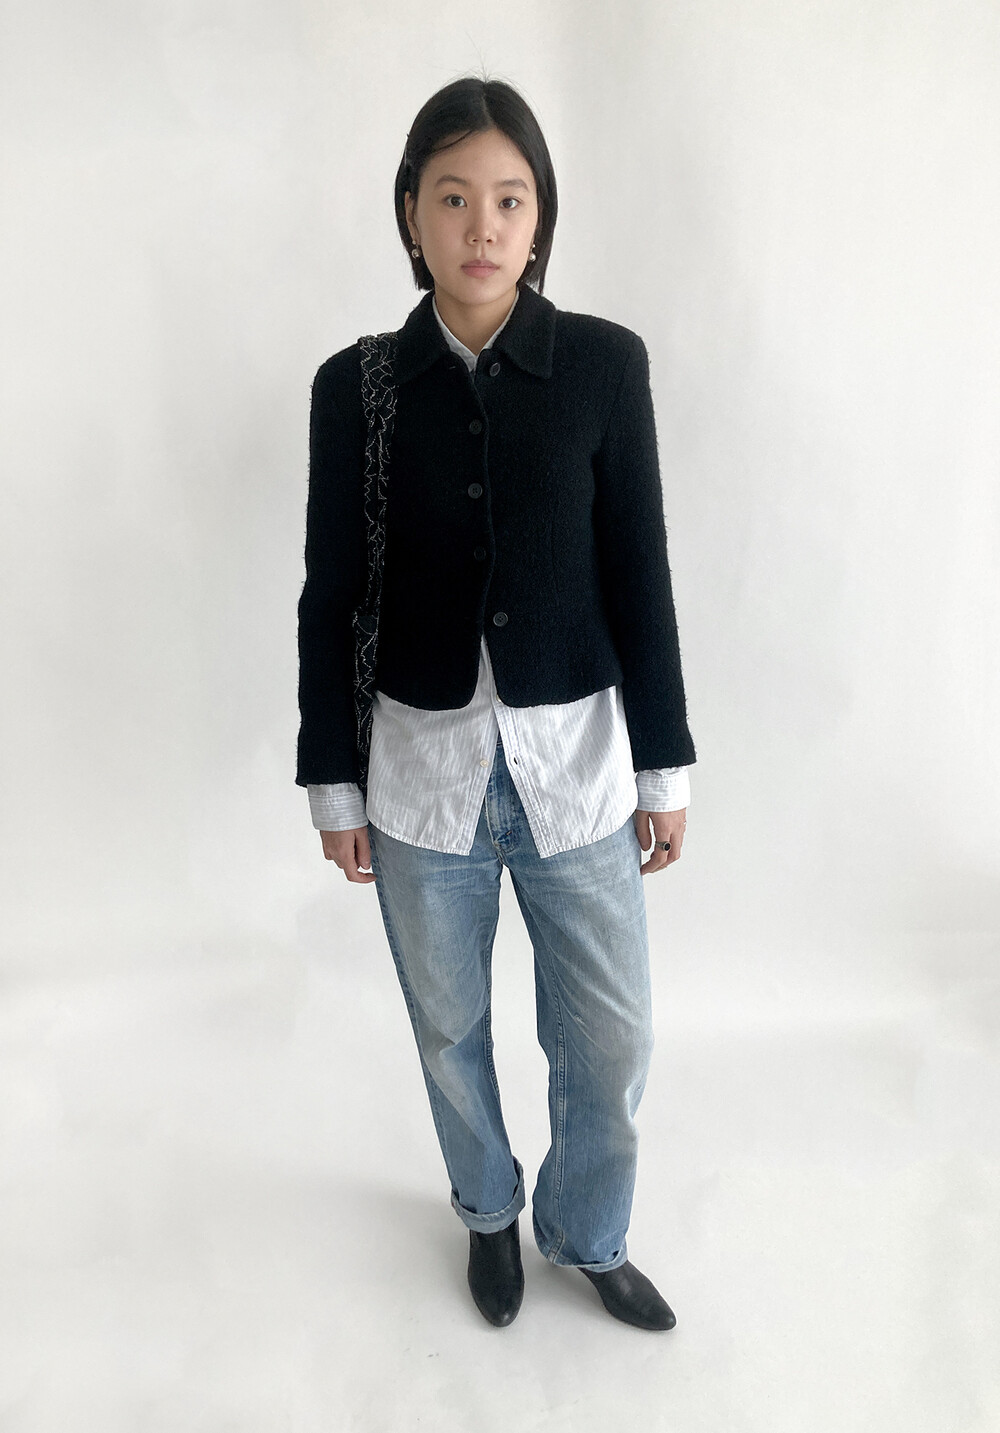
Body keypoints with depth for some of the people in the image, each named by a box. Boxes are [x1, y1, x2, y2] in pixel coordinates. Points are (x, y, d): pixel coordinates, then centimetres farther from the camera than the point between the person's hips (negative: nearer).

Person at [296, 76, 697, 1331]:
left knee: (612, 1038, 11)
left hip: (576, 766, 0)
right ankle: (489, 1212, 49)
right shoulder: (355, 384, -2)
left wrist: (664, 764, 1)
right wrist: (331, 784, 3)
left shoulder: (604, 363, -4)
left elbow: (639, 577, -1)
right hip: (422, 769, 1)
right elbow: (329, 599, 1)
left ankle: (588, 1235, 43)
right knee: (450, 1031, 17)